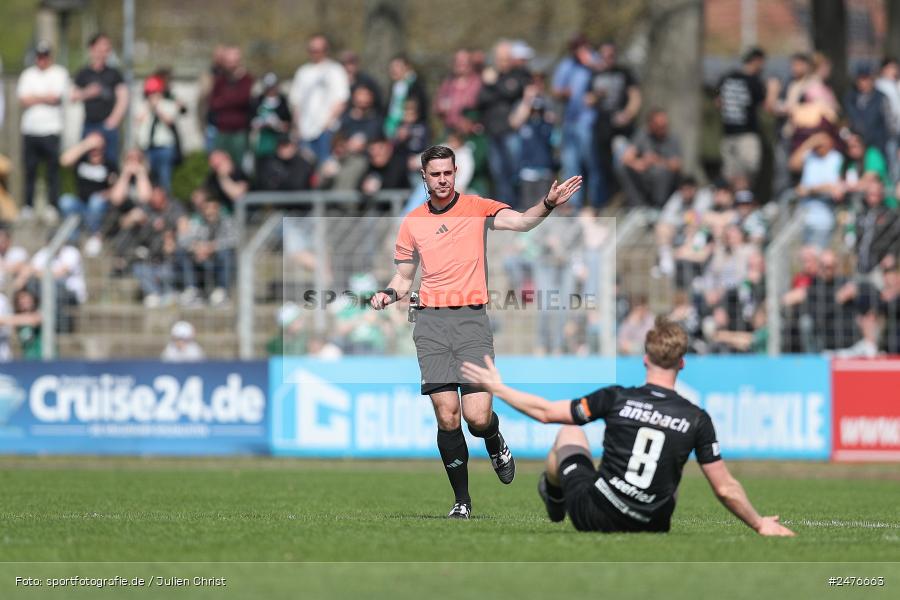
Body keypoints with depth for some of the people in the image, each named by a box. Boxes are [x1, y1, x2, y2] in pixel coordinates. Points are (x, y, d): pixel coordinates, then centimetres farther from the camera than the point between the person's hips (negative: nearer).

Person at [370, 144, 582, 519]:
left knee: (477, 417, -12)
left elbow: (520, 222, -13)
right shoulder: (412, 223, 12)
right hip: (431, 322, 2)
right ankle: (462, 501, 7)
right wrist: (390, 294, -2)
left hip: (471, 319, -2)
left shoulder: (477, 208, 4)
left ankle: (495, 444, 25)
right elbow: (404, 277, 20)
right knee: (447, 416, -5)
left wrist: (548, 204, -32)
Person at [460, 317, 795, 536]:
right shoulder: (697, 420, -7)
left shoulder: (616, 399, -9)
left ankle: (553, 498, 53)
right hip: (650, 530, 1)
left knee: (569, 433, 26)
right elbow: (725, 489, -5)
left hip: (592, 516, -1)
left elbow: (546, 412, -2)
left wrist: (497, 388, 12)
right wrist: (761, 525, 10)